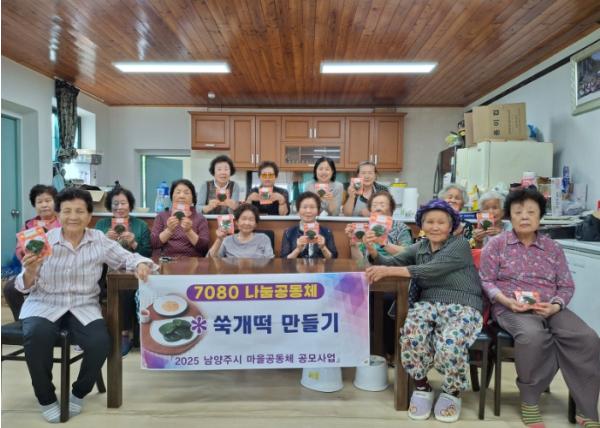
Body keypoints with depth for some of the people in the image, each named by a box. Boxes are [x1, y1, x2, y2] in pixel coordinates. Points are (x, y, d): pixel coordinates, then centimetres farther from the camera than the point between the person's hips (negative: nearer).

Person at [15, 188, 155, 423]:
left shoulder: (99, 240, -1)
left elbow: (127, 257, 3)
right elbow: (26, 287, -2)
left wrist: (141, 264, -21)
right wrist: (30, 271, -26)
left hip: (83, 306, 1)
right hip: (44, 305, 0)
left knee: (100, 342, -24)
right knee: (37, 336, -31)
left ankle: (79, 393, 8)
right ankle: (47, 399, -4)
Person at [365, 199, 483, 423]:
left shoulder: (460, 244, -4)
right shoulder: (419, 248, 16)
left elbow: (431, 270, -18)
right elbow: (392, 261, 5)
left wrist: (389, 271, -23)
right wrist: (374, 252, -18)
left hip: (463, 307, -3)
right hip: (429, 303, 4)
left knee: (451, 342, -32)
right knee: (411, 334, -29)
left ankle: (451, 393, -1)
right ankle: (421, 388, -3)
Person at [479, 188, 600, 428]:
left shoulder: (552, 248, 15)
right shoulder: (497, 244, 6)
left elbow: (567, 285, 12)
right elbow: (486, 280, 1)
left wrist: (554, 306, -9)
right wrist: (507, 301, -16)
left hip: (550, 309, 4)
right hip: (511, 308, -3)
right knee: (534, 336, -36)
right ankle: (530, 400, -13)